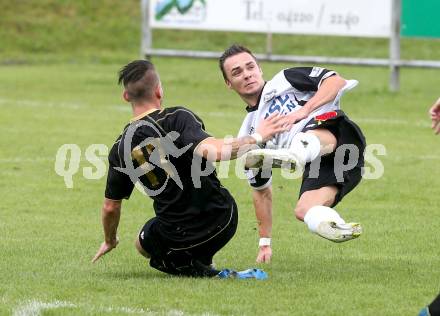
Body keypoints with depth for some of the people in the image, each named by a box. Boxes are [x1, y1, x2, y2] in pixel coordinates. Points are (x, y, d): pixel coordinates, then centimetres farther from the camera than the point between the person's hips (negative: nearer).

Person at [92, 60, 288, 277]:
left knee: (143, 244, 34)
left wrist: (109, 241, 28)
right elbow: (212, 152, -31)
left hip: (175, 238, 0)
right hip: (223, 221, 0)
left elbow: (110, 207, 8)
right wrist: (256, 137, -18)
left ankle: (185, 265, 6)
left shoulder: (121, 148, -2)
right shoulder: (178, 118, -15)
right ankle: (202, 260, 27)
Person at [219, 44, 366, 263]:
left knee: (309, 138, -39)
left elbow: (336, 81, 5)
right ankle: (339, 229, -52)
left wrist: (305, 110, -8)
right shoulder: (248, 135, 29)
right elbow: (261, 190, 33)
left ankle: (295, 154, -70)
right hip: (317, 169, 6)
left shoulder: (283, 81, 18)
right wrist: (265, 242, 29)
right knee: (304, 211, -25)